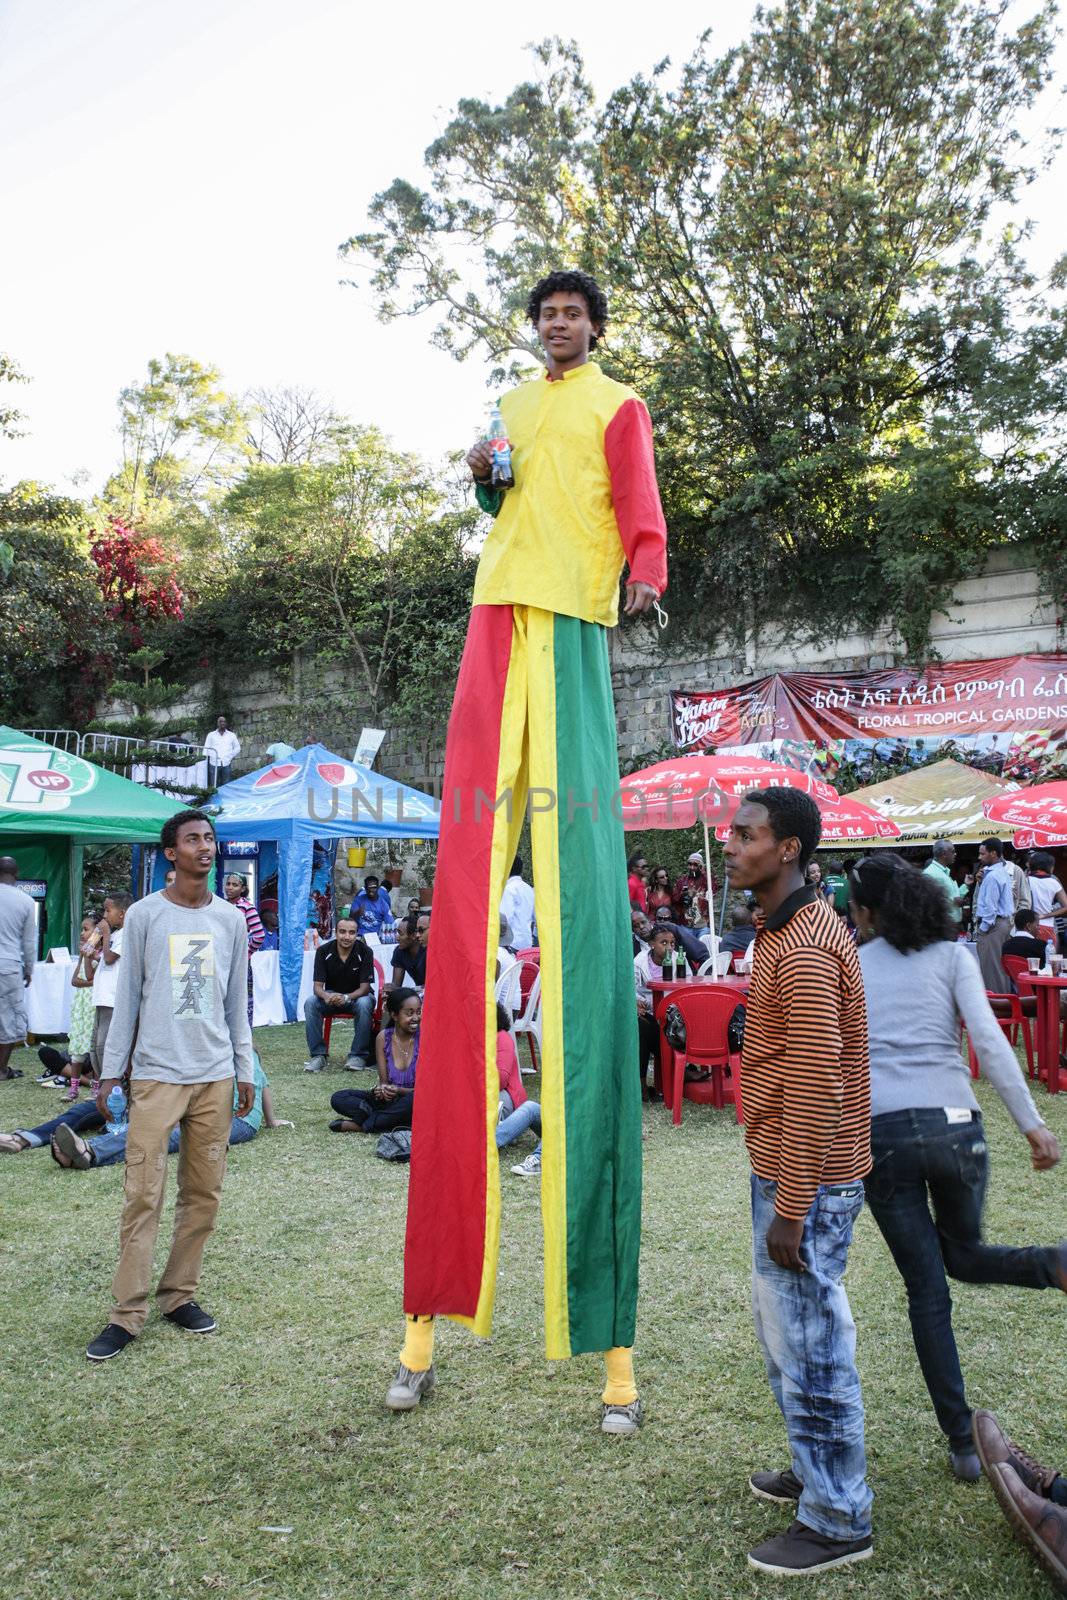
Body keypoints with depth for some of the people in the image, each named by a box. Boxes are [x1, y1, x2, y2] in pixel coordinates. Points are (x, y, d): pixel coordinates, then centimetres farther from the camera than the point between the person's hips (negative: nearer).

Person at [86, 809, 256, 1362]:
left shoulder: (231, 920, 9)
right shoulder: (144, 915, 0)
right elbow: (127, 998, 3)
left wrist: (245, 1070, 11)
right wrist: (110, 1070, 0)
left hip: (215, 1076, 3)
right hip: (156, 1073, -3)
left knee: (203, 1194, 7)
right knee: (143, 1195, -4)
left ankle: (179, 1295, 20)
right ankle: (127, 1314, 4)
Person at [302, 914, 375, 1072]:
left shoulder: (364, 952, -17)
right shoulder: (323, 951, -12)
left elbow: (365, 987, -18)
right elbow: (318, 986, -14)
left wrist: (346, 998, -38)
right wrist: (327, 997, -39)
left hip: (357, 995, -2)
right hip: (331, 995, 2)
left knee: (364, 1005, -36)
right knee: (310, 1002, -27)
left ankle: (358, 1055, -21)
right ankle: (318, 1055, -19)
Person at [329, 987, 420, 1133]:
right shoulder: (384, 1037, -2)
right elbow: (383, 1080, -2)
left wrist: (399, 1091, -28)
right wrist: (382, 1089, -26)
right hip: (387, 1099, 4)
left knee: (415, 1099, -39)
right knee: (338, 1098, -11)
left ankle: (358, 1125, -22)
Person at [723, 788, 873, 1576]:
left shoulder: (804, 948, -22)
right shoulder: (788, 931, 10)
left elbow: (815, 1087, -25)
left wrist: (790, 1208, -21)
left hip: (804, 1183, -10)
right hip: (785, 1171, 10)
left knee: (809, 1342, 2)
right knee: (788, 1329, 21)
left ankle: (838, 1521, 18)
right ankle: (819, 1471, 38)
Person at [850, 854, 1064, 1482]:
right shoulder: (952, 954, 8)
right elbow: (989, 1040, -5)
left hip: (878, 1132, 0)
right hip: (953, 1123, 1)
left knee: (927, 1288, 11)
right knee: (963, 1253, 24)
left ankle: (963, 1442, 12)